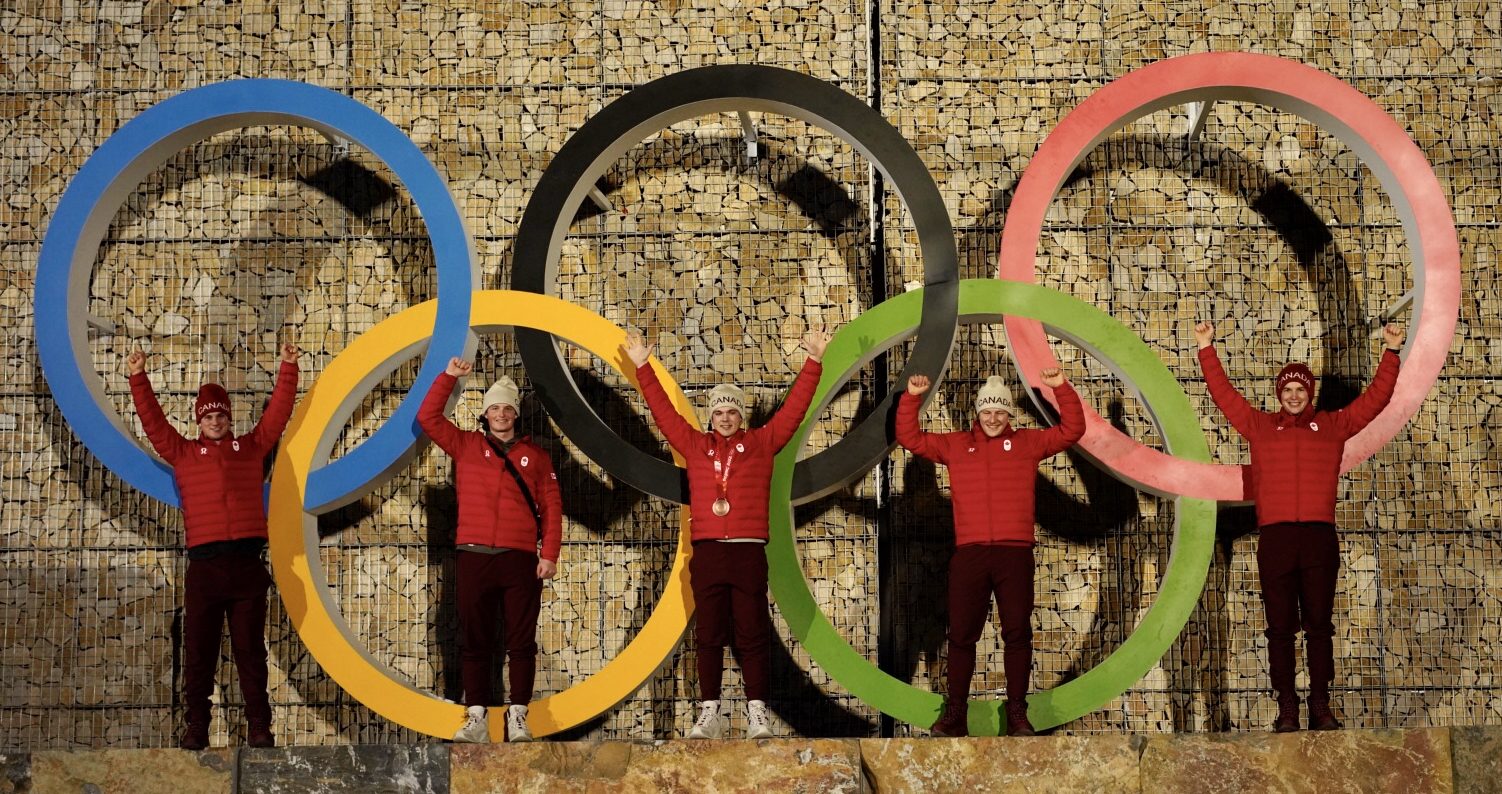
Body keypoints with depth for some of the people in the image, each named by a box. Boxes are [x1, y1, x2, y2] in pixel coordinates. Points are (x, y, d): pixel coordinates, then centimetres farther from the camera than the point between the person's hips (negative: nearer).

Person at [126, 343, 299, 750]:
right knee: (198, 649, 0)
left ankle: (259, 727, 1)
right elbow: (153, 421, 8)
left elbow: (278, 412, 11)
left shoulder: (251, 447, 15)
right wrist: (138, 379, 0)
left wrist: (288, 370, 5)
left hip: (246, 563, 0)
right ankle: (196, 727, 4)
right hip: (204, 566, 1)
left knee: (250, 648, 1)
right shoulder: (183, 453, 14)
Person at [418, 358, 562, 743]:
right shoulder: (466, 445, 13)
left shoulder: (535, 455, 12)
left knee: (522, 642, -2)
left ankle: (518, 717, 0)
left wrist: (549, 555, -2)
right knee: (474, 640, 1)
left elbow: (551, 508, 7)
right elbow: (428, 418, 5)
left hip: (521, 560, -1)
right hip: (474, 556, 1)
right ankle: (476, 718, 2)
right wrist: (449, 377, -3)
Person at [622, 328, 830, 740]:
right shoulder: (696, 445, 14)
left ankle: (758, 713, -2)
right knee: (709, 634, 3)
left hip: (749, 551, -2)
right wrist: (643, 368, 13)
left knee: (752, 634, -2)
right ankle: (710, 712, 5)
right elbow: (663, 411, 16)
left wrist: (814, 362, 3)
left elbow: (794, 408, 8)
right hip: (707, 551, 2)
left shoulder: (761, 443, 10)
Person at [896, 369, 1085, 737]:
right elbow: (909, 438, 16)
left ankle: (1017, 715, 5)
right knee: (961, 634, 1)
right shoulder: (955, 444, 15)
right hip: (968, 554, 1)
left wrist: (1062, 389, -3)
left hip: (1015, 554, -1)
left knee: (1017, 633, -1)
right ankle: (955, 714, 7)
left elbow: (1072, 431, 9)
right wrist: (911, 399, 3)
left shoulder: (1028, 443, 12)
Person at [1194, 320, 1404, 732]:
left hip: (1319, 536, 0)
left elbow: (1374, 399, 15)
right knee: (1281, 626, -1)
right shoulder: (1259, 425, 15)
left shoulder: (1332, 425, 15)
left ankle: (1321, 707, 3)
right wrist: (1207, 350, 14)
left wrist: (1392, 353, 11)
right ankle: (1286, 707, 1)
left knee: (1319, 623, 1)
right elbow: (1223, 393, 16)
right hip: (1275, 537, 0)